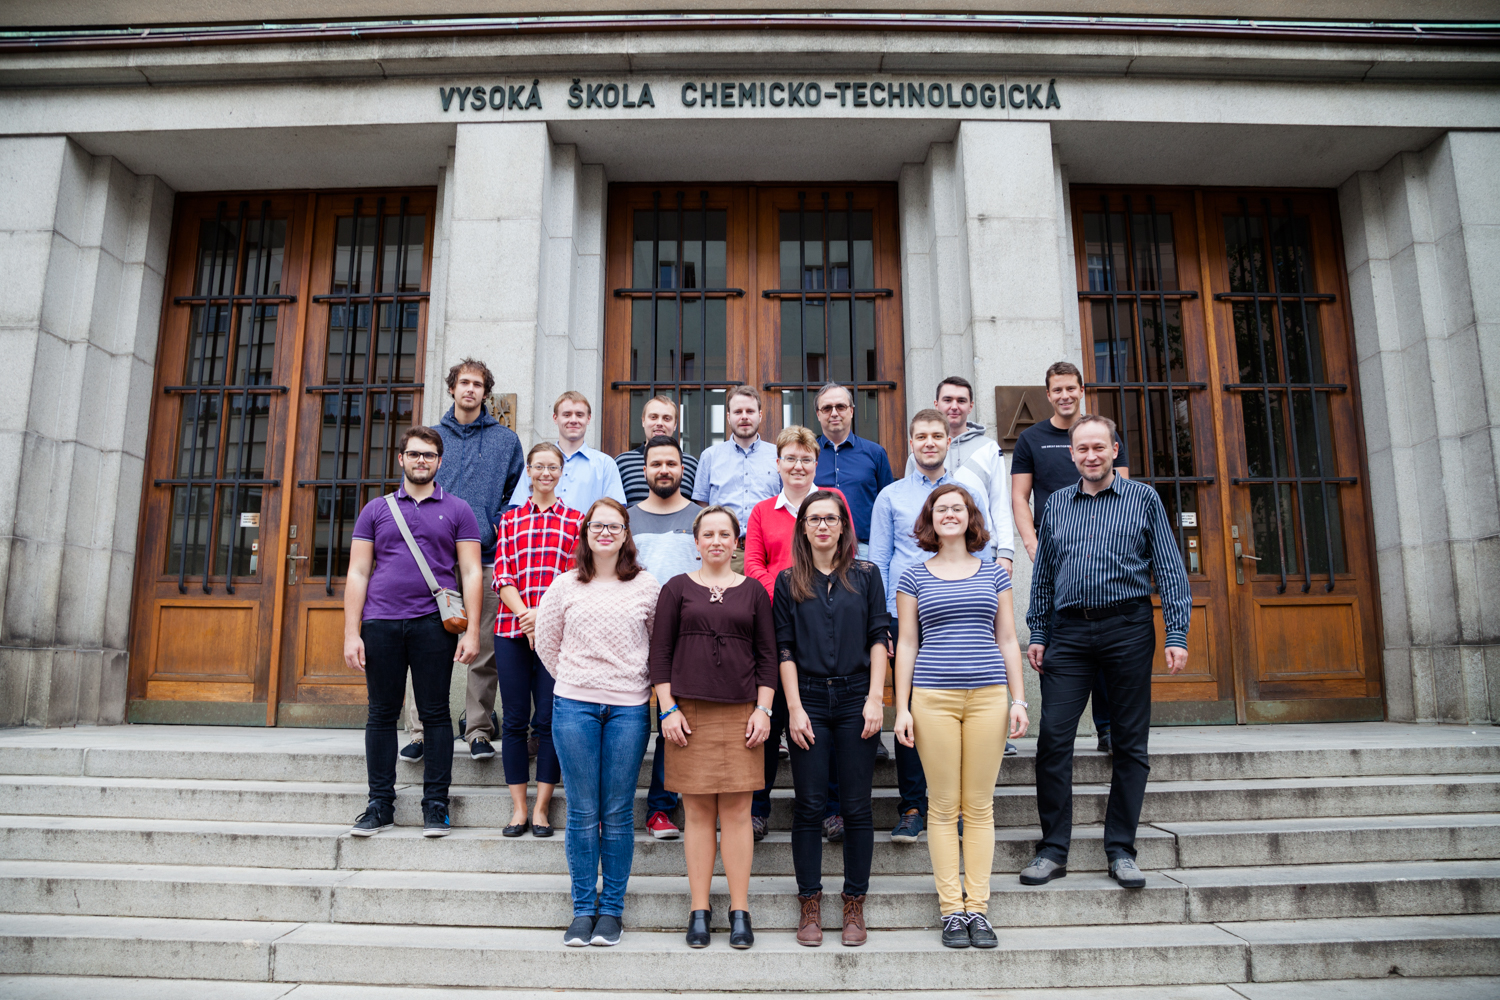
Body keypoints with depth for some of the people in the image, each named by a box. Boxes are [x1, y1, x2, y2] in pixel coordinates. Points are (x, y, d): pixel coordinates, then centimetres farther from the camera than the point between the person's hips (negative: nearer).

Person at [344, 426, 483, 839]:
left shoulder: (457, 510, 8)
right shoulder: (376, 510, 12)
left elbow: (471, 573, 3)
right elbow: (357, 573, 9)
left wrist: (472, 631, -6)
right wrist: (351, 632, 0)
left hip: (434, 623, -2)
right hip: (381, 623, 2)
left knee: (435, 713, 2)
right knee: (382, 714, 7)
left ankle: (435, 804, 12)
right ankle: (380, 804, 18)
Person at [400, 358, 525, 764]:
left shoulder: (506, 440, 12)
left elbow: (517, 494, 10)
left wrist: (496, 528, -4)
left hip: (486, 557, -1)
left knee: (485, 649, 1)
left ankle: (479, 730, 11)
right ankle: (419, 729, 6)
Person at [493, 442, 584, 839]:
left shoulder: (575, 520, 10)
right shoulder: (510, 519, 14)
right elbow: (502, 577, 5)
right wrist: (525, 615, -10)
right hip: (512, 627, 2)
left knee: (549, 719, -1)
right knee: (514, 719, 4)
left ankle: (541, 809, 9)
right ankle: (518, 808, 13)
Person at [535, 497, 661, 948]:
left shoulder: (646, 586, 3)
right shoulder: (566, 585, 5)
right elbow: (545, 641, 15)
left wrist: (648, 682, 8)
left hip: (629, 708, 0)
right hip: (574, 706, 1)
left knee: (618, 813, 4)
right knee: (582, 812, 4)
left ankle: (611, 909, 17)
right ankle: (583, 909, 18)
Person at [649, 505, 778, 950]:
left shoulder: (753, 592, 10)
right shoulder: (677, 588, 7)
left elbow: (767, 655, 9)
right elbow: (660, 652, 4)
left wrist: (763, 710, 0)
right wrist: (668, 709, -4)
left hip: (740, 713, 1)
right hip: (689, 712, 0)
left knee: (737, 812, 2)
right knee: (697, 812, 3)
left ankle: (739, 911, 12)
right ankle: (699, 911, 13)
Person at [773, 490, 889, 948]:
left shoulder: (865, 576, 6)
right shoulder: (788, 582, 6)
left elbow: (878, 638, 3)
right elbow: (784, 649, 3)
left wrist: (875, 699, -5)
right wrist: (794, 708, -4)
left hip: (856, 699, 0)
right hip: (809, 700, 0)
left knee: (857, 807, 4)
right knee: (808, 806, 3)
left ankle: (854, 905, 17)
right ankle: (810, 905, 16)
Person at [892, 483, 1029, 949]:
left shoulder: (994, 573, 12)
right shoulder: (914, 577, 8)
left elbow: (1007, 640, 12)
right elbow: (906, 643, 7)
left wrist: (1018, 699, 5)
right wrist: (902, 707, 1)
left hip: (988, 696, 1)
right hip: (934, 698, -1)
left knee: (980, 805, 4)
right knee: (944, 806, 1)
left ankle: (978, 908, 13)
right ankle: (951, 910, 11)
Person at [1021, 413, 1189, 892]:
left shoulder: (1143, 499, 6)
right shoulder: (1056, 504, 13)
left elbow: (1170, 569, 2)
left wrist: (1177, 635, -6)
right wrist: (1038, 633, 8)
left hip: (1128, 628, -1)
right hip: (1069, 632, 2)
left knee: (1130, 742, 4)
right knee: (1052, 737, -4)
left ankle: (1120, 850, 16)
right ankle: (1053, 849, 6)